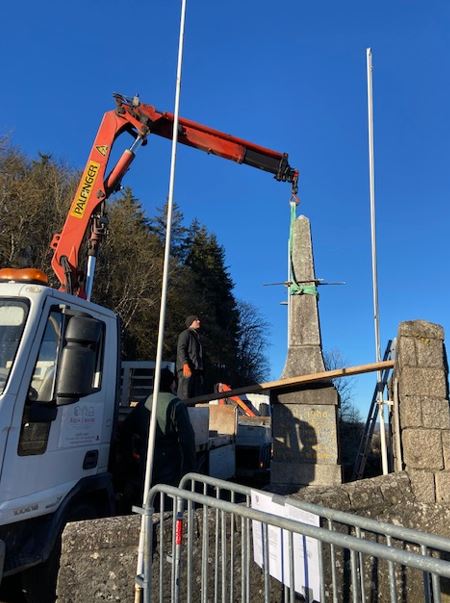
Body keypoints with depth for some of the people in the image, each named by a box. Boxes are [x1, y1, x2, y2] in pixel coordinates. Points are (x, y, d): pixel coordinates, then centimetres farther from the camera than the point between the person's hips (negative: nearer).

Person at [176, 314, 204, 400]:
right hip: (186, 369, -8)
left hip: (197, 370, 9)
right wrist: (185, 364, -25)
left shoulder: (197, 336, 30)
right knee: (184, 396, -14)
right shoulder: (185, 333, 4)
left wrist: (200, 369, 18)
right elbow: (180, 349, -10)